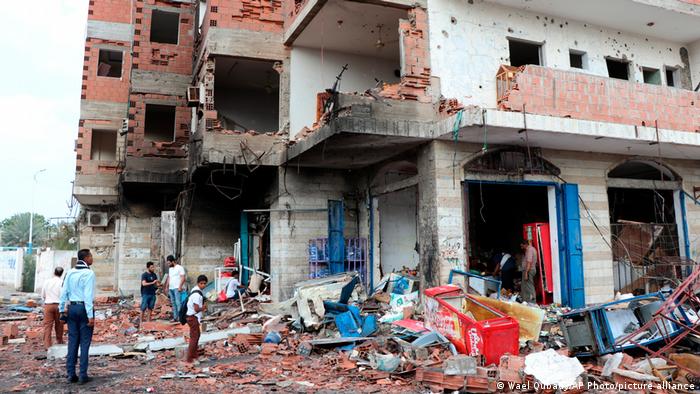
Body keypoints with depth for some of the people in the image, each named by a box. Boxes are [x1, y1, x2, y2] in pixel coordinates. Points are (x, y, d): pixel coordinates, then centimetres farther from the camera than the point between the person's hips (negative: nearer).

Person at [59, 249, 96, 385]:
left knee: (72, 341, 11)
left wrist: (62, 310, 14)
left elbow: (64, 292, 8)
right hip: (84, 308, -6)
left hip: (71, 308, 6)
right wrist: (90, 315, -16)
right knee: (84, 342, 1)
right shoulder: (89, 273, -12)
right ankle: (83, 375, 4)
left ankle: (71, 374, 15)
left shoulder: (70, 272, 8)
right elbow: (88, 295, -17)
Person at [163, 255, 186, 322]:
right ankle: (175, 317, 12)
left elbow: (183, 278, -12)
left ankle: (180, 317, -13)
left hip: (177, 288, -8)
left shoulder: (179, 268, -6)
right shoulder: (170, 269, 19)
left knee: (178, 302, -12)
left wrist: (180, 286, -18)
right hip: (171, 288, 8)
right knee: (173, 303, 8)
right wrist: (166, 287, 17)